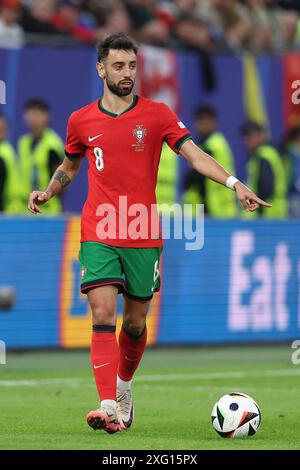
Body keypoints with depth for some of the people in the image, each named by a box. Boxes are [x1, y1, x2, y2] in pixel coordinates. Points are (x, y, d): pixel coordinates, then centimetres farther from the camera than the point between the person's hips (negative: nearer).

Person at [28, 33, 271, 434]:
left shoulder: (157, 114, 1)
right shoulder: (81, 121, 6)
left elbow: (195, 155, -8)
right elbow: (69, 166, 24)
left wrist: (234, 183, -22)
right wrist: (47, 192, 5)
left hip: (144, 236, 0)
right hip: (98, 235, 0)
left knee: (135, 322, 8)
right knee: (103, 315, -15)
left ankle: (124, 386, 36)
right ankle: (109, 406, -22)